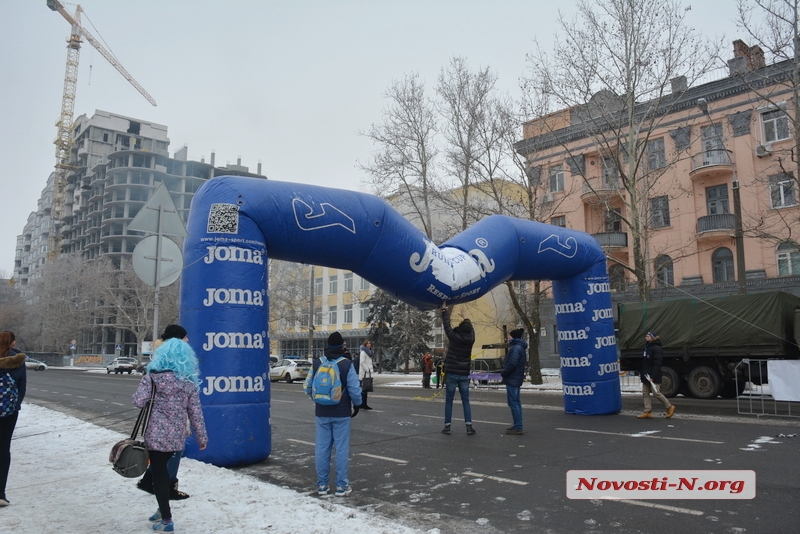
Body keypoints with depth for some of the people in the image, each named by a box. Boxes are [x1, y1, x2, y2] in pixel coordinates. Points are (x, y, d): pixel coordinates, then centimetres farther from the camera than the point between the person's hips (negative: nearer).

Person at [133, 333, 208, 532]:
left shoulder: (152, 377, -8)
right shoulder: (189, 382, 0)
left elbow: (139, 402, -15)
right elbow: (195, 412, 0)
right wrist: (202, 436, 8)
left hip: (156, 434, -4)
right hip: (177, 436, 4)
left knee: (158, 473, 6)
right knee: (163, 470, 23)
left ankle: (166, 519, 10)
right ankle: (163, 510, 36)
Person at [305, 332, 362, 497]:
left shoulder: (316, 364, -2)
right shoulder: (347, 364, -11)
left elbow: (308, 388, 4)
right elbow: (355, 390, -11)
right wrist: (357, 405, 7)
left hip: (322, 413, 3)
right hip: (341, 414, -3)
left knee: (322, 448, 10)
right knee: (341, 449, 4)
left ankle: (322, 485, 17)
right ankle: (341, 486, 8)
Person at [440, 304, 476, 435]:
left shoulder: (454, 337, -11)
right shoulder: (470, 339, 0)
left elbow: (446, 325, 1)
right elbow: (471, 329, 21)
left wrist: (444, 309, 14)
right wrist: (465, 317, 35)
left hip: (452, 373, -3)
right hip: (464, 374, 3)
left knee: (449, 401, 4)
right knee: (465, 401, 7)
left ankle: (447, 426, 5)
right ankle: (469, 426, -1)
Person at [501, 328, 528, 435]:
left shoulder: (516, 348, -17)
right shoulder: (520, 347, 15)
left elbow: (512, 364, -25)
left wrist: (503, 373, -10)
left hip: (512, 379, -11)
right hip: (517, 379, 11)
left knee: (513, 402, -8)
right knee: (516, 402, 15)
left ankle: (518, 427, -6)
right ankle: (518, 425, 22)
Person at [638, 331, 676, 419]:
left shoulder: (656, 348, -13)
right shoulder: (647, 347, 15)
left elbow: (657, 364, -19)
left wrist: (652, 376, -24)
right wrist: (643, 374, 13)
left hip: (653, 376, -9)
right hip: (646, 375, 9)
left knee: (656, 393, -4)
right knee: (645, 393, 6)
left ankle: (669, 407, 14)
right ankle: (647, 412, 9)